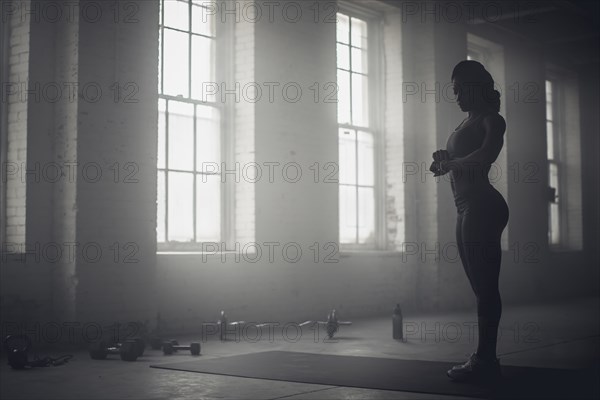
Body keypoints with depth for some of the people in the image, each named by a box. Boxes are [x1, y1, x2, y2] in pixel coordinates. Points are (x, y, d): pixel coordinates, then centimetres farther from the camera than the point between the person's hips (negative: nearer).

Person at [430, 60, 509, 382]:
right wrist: (445, 160, 5)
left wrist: (451, 163, -9)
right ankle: (485, 359, 14)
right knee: (481, 286, 9)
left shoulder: (491, 119, -3)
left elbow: (486, 155, -21)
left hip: (482, 207, -9)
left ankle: (484, 359, -8)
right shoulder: (466, 124, 21)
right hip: (466, 208, 9)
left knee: (484, 285, -10)